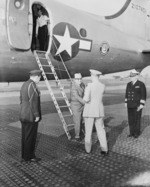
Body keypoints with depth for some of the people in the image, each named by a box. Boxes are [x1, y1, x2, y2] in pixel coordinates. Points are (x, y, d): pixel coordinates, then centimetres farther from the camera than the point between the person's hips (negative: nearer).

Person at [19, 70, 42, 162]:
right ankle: (29, 156, 12)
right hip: (31, 117, -10)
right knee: (30, 137, 1)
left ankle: (24, 156, 25)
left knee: (25, 136, 15)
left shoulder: (24, 85, 13)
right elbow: (33, 102, -22)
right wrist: (37, 115, -17)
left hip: (23, 116, 10)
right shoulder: (33, 85, -17)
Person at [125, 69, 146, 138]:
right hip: (130, 105, 5)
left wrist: (141, 105, -15)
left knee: (137, 119, 2)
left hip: (137, 105, -5)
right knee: (130, 119, 8)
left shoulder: (141, 84, -8)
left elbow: (143, 95, -10)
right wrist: (126, 102, 8)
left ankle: (137, 133, 15)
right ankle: (132, 132, 19)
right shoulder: (129, 84, 7)